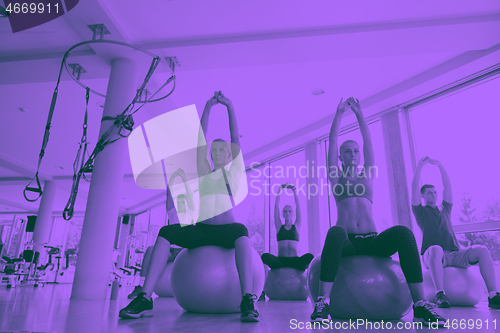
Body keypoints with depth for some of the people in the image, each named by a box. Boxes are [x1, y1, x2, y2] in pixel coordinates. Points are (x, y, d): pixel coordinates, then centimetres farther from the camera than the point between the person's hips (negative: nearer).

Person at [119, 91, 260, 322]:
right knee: (166, 232, -25)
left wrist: (230, 107, 6)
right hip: (201, 231, 3)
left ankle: (247, 300, -45)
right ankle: (145, 299, -29)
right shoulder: (204, 173, 18)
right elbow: (200, 139, 12)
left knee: (241, 231, -39)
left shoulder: (234, 173, 12)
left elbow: (236, 139, 6)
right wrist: (208, 106, 11)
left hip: (226, 231, -2)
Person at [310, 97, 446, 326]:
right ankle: (323, 301, -40)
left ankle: (420, 304, -29)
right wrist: (339, 113, 11)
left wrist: (359, 114, 12)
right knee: (335, 232, -39)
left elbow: (368, 141, 14)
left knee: (403, 232, -30)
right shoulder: (336, 177, 16)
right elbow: (332, 141, 10)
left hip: (371, 241, 2)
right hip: (346, 243, -2)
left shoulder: (367, 176, 21)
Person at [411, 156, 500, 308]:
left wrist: (440, 166, 8)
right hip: (432, 256, -4)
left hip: (455, 254, 5)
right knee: (436, 249, -40)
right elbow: (415, 188, 1)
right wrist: (420, 166, -1)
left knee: (482, 250, -22)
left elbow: (447, 186, 16)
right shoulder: (421, 212, 14)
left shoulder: (445, 209, 26)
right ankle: (440, 294, -42)